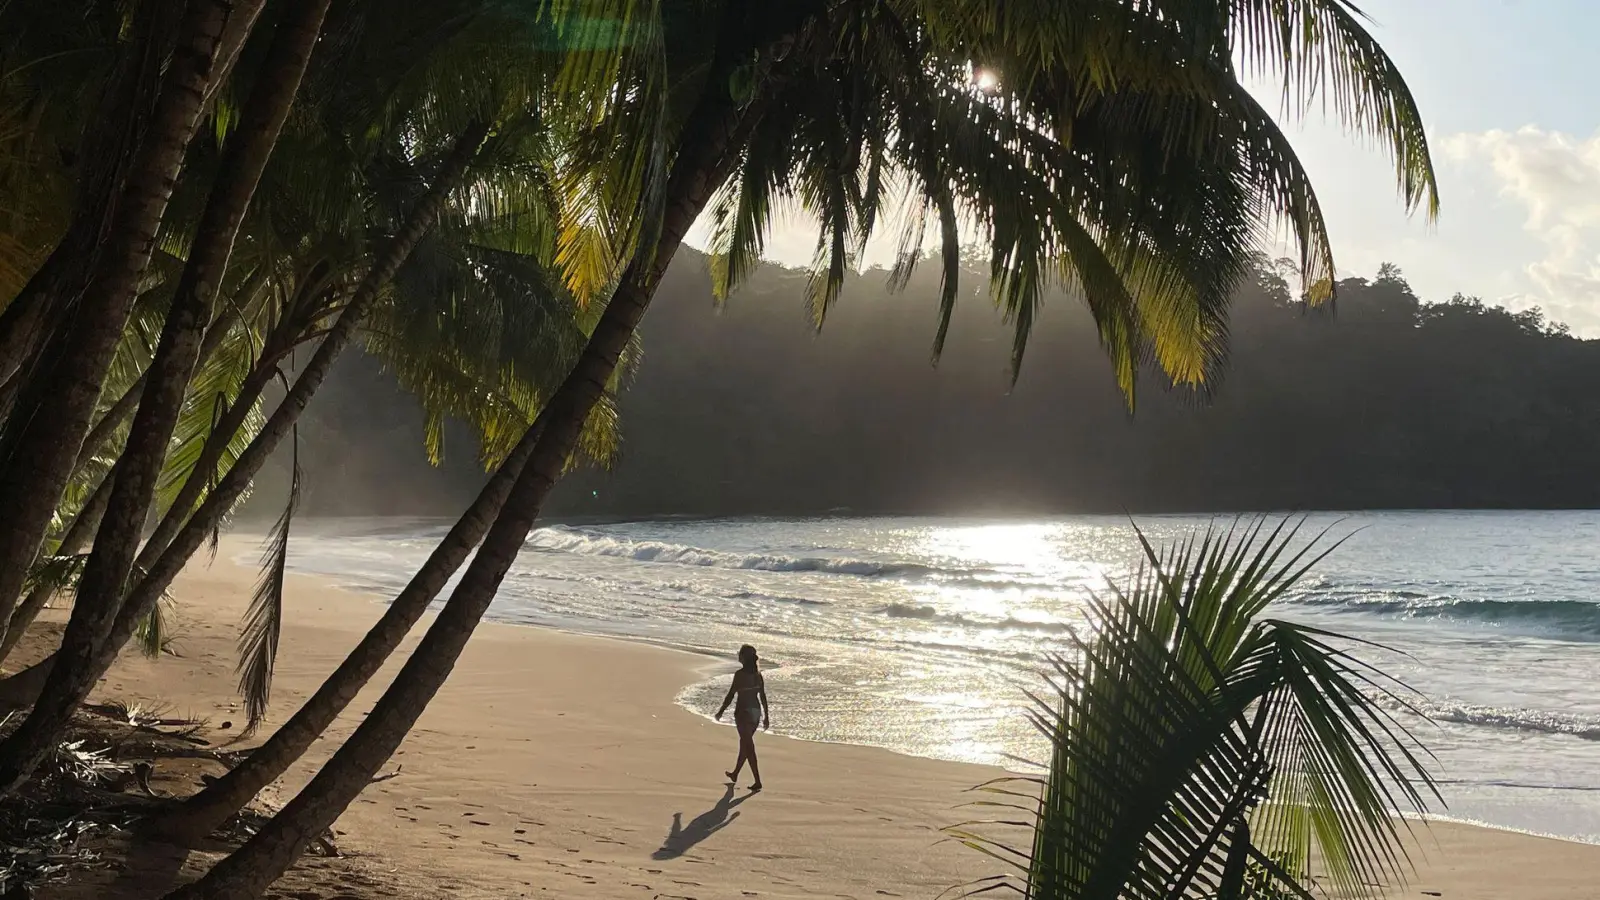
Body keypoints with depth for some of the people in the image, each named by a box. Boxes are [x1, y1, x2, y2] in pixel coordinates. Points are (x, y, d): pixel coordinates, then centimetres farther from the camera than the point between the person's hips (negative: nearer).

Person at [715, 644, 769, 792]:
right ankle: (735, 774, 36)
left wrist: (721, 711, -4)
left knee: (748, 746, -3)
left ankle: (757, 781, -5)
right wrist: (766, 716, 13)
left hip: (743, 712, -7)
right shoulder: (758, 674, 4)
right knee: (745, 743, 20)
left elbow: (731, 695, -14)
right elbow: (763, 696, 7)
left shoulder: (740, 674, -16)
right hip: (756, 711, 7)